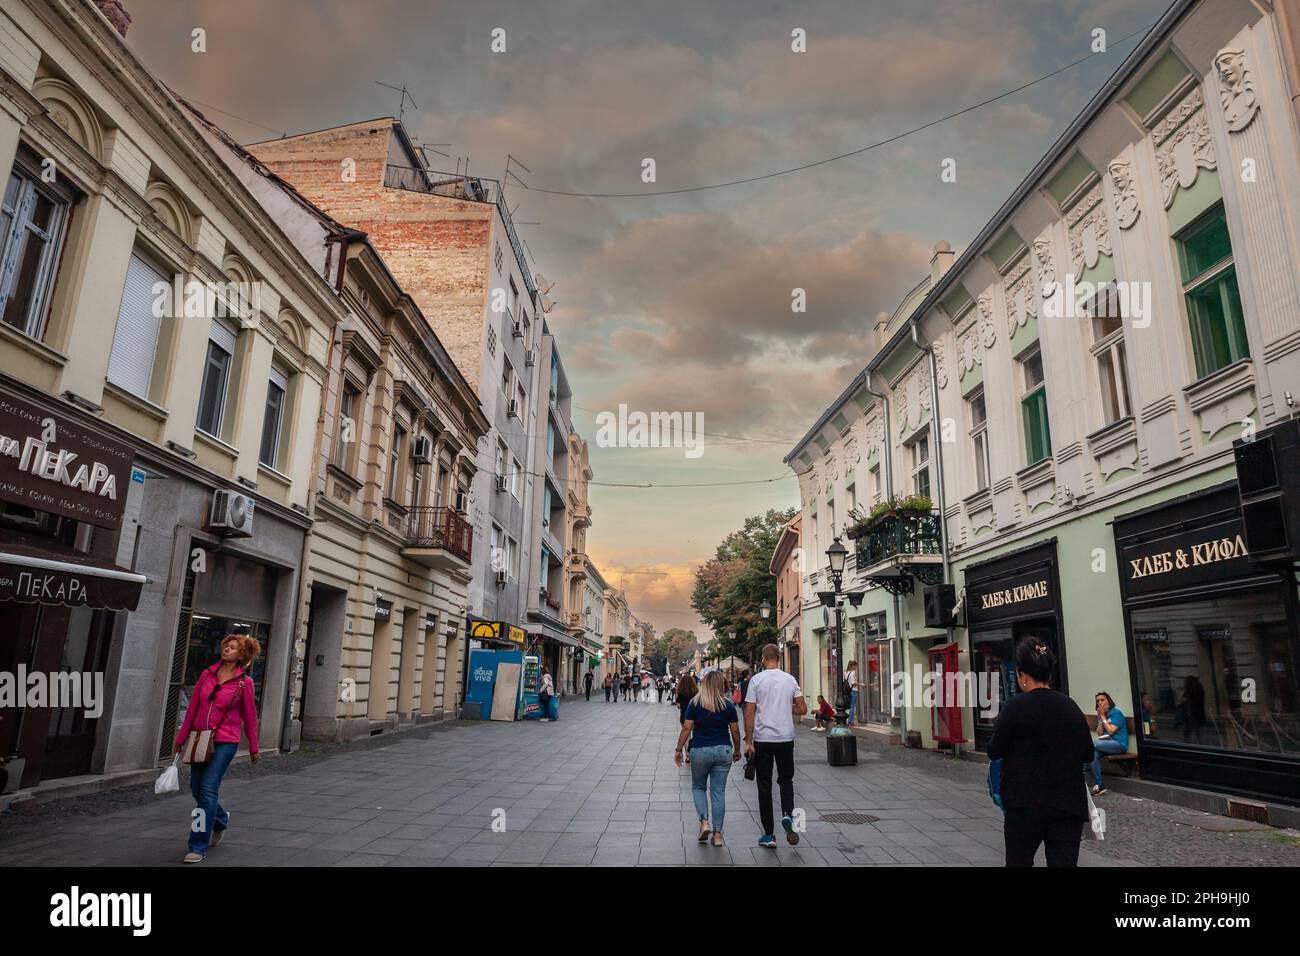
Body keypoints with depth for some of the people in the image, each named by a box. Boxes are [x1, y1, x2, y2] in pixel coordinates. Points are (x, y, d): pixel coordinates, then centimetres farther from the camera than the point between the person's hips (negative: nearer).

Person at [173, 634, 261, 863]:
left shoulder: (244, 682, -6)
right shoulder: (207, 675, 4)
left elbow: (249, 717, 0)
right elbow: (192, 708, 11)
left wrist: (253, 748, 5)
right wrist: (181, 738, 12)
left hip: (225, 742, -5)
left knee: (208, 789, -9)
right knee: (197, 788, 13)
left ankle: (199, 847, 2)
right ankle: (221, 819, 41)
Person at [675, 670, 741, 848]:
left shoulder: (694, 704, -4)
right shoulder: (728, 705, 0)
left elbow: (686, 728, -6)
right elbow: (735, 731, 5)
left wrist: (678, 750, 1)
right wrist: (737, 750, 19)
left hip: (700, 751, -1)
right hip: (724, 751, 2)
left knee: (698, 787, 18)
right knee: (719, 792, 8)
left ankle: (704, 821, 0)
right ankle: (717, 833, 8)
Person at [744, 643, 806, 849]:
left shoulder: (757, 679, -7)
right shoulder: (790, 679, 2)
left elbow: (749, 713, -9)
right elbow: (803, 709, 5)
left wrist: (748, 742, -4)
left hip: (763, 739, -2)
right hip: (786, 738, 2)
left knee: (765, 786, 6)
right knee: (786, 779, 18)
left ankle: (769, 835, 10)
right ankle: (788, 815, -8)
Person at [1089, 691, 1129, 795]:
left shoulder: (1116, 713, -4)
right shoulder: (1101, 715, 16)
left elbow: (1111, 731, -12)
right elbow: (1100, 734, 9)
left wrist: (1103, 717, -8)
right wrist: (1100, 718, 1)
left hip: (1119, 744, -6)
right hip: (1107, 743, 6)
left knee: (1091, 745, -29)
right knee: (1094, 753, -27)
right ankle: (1099, 785, -28)